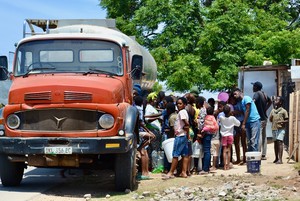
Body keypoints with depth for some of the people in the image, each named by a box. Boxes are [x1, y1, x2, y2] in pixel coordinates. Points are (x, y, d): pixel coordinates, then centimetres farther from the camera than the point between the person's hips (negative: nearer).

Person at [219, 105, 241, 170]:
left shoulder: (221, 118, -10)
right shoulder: (232, 118, -10)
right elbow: (238, 123, 3)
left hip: (224, 136, 0)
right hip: (230, 135, 0)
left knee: (224, 151, 1)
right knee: (229, 150, 7)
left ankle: (225, 166, -5)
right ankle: (228, 165, 5)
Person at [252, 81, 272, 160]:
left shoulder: (257, 94, -12)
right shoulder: (264, 94, 13)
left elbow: (253, 101, -33)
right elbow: (270, 101, 30)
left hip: (259, 118, -9)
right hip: (264, 117, 9)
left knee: (259, 136, -10)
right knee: (264, 136, 12)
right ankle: (264, 155, 16)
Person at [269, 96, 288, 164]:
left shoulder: (283, 111, -3)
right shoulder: (273, 110, 13)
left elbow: (287, 120, -3)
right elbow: (270, 119, 17)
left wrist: (282, 121, -19)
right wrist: (271, 117, -2)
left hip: (281, 129, -6)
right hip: (274, 129, 6)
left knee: (279, 142, -14)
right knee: (275, 143, 12)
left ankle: (280, 159, -17)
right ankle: (276, 158, 22)